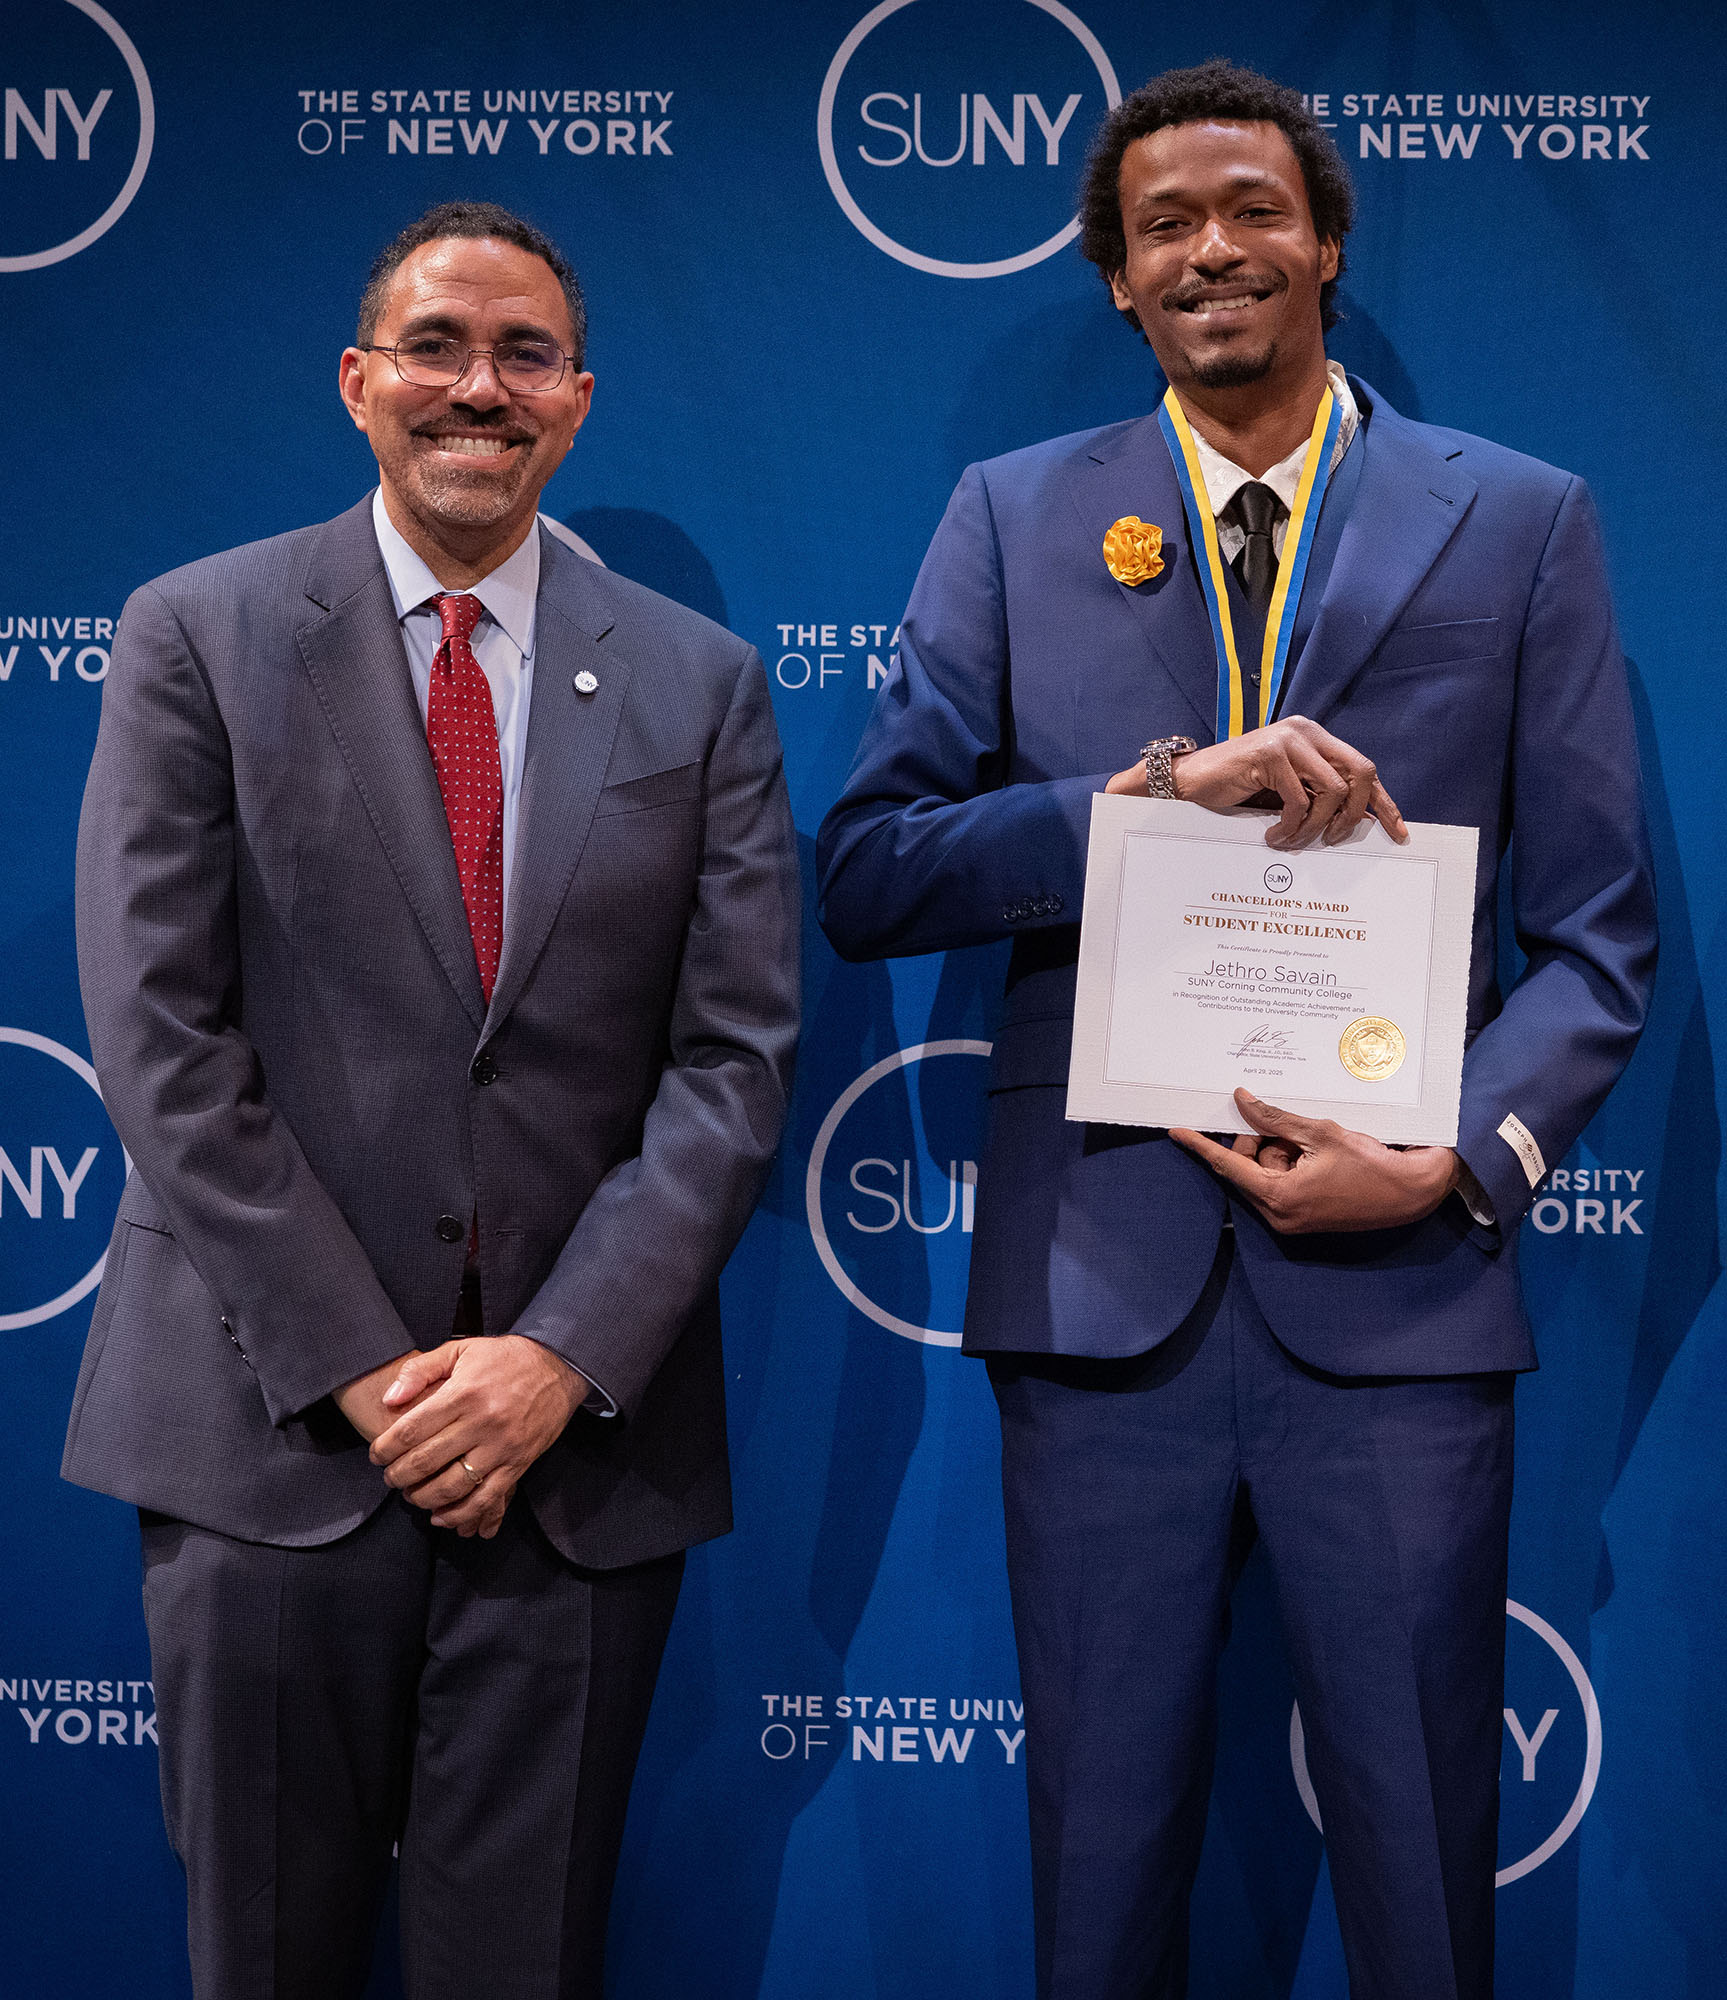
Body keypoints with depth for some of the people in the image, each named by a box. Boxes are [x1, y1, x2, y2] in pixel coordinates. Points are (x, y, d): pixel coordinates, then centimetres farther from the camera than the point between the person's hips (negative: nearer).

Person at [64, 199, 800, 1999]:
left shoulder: (698, 684, 7)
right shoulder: (199, 637, 2)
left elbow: (735, 1057, 1)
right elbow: (158, 1035, -5)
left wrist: (562, 1359, -10)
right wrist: (357, 1367, -10)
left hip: (582, 1437, 1)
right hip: (274, 1432, -1)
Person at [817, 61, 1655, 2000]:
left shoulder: (1519, 523, 6)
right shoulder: (1013, 516, 8)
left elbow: (1597, 930, 4)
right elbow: (866, 873, -1)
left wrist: (1453, 1163, -13)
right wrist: (1162, 789, -15)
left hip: (1394, 1295, 0)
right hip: (1099, 1280, 1)